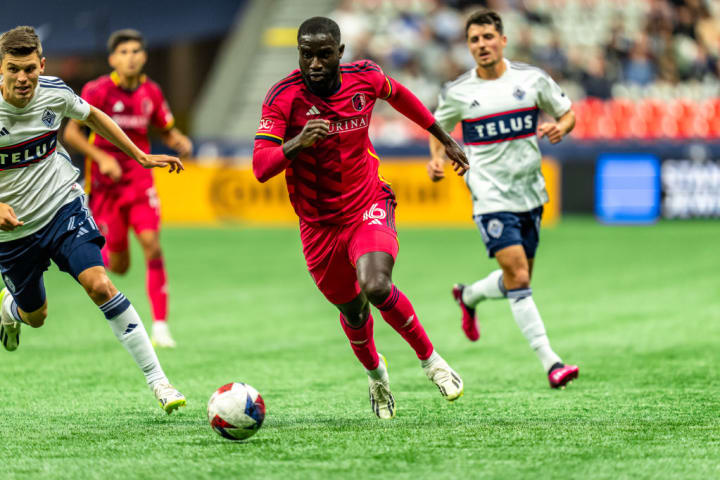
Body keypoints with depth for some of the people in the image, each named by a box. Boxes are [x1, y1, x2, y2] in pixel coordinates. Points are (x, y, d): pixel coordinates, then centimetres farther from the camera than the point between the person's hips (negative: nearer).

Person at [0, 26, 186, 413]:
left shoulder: (54, 92, -11)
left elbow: (92, 117, 12)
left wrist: (141, 157, 13)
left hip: (63, 207, 1)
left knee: (99, 283, -21)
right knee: (35, 316, 16)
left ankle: (157, 379, -19)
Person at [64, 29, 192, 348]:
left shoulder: (151, 92, 1)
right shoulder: (97, 91, -11)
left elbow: (167, 131, 15)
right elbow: (71, 133, -10)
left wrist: (181, 143, -8)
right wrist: (101, 157, -23)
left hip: (140, 180, 2)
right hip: (105, 183, -2)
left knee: (152, 244, -18)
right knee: (120, 266, 2)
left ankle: (160, 325, -15)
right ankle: (97, 251, 42)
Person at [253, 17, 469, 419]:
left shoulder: (365, 77, -10)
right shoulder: (284, 97, -18)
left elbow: (398, 95, 15)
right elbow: (261, 168, -24)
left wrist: (445, 139, 23)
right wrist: (298, 142, -43)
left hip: (368, 208, 0)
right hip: (319, 224, 1)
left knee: (376, 287, -28)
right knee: (352, 311, 15)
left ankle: (430, 359, -3)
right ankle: (376, 374, 49)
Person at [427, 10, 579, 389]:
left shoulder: (532, 79, -1)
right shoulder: (457, 92, -3)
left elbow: (567, 113, 10)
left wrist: (560, 127, -13)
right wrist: (437, 158, -6)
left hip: (529, 193, 3)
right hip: (491, 197, -3)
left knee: (519, 279, 13)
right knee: (517, 276, -16)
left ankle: (469, 296, 45)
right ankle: (550, 362, -16)